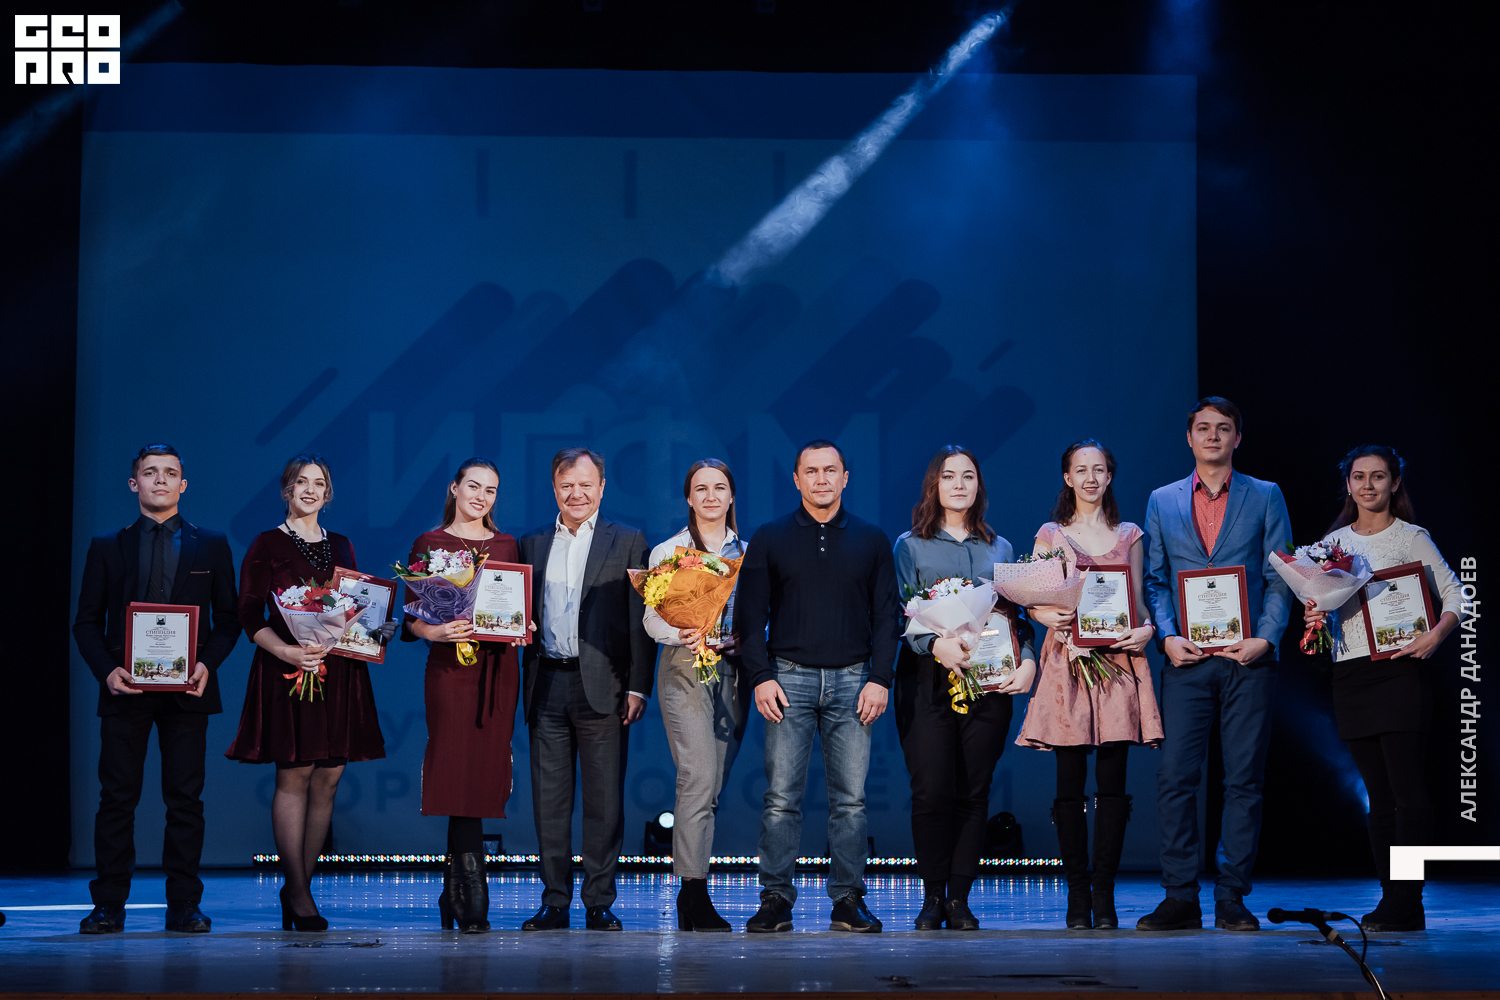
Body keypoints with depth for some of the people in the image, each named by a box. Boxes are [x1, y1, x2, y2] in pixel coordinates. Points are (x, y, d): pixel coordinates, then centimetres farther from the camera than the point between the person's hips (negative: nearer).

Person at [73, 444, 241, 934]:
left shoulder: (212, 545, 10)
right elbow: (87, 622, 8)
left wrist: (207, 663, -8)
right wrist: (107, 670, -8)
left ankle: (183, 905, 6)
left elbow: (228, 617, 9)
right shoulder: (107, 547, 10)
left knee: (185, 798, 1)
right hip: (125, 688, 0)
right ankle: (108, 906, 4)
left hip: (187, 689, 0)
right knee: (117, 797, 0)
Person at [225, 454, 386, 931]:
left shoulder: (341, 547, 17)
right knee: (294, 776, -6)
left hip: (339, 671, 5)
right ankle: (297, 892, -1)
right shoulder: (267, 545, 1)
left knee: (328, 779, 3)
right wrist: (285, 650, -20)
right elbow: (250, 615, -5)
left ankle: (300, 885, 11)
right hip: (288, 670, -5)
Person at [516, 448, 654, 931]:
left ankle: (599, 903, 7)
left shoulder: (629, 542, 5)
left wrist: (638, 687, -7)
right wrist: (526, 684, 1)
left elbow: (641, 619, 1)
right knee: (549, 799, 5)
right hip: (547, 686, 3)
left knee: (604, 799, 1)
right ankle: (555, 901, 12)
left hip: (602, 686, -3)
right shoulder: (532, 543, 14)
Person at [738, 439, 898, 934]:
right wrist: (761, 676, -6)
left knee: (850, 797, 0)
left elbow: (886, 615, 8)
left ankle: (848, 899, 5)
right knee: (781, 795, -4)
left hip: (852, 679, 1)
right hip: (789, 677, -1)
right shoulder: (770, 538, 7)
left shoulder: (871, 540, 10)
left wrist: (880, 679, -3)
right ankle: (776, 899, 1)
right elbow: (751, 612, 5)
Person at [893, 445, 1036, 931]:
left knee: (974, 791, -1)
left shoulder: (1000, 549, 18)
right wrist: (936, 644, -20)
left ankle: (960, 899, 5)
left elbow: (1017, 613, 14)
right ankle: (932, 897, 1)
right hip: (928, 679, -2)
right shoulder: (910, 545, 9)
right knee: (931, 790, -9)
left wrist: (1027, 660, -4)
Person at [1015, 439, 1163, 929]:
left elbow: (1140, 601, 13)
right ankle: (1077, 895, 2)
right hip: (1068, 659, -1)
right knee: (1070, 782, -3)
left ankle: (1105, 897, 1)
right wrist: (1051, 619, -15)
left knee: (1112, 783, -2)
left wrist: (1146, 629, -8)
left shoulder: (1129, 536, 14)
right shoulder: (1050, 535, 10)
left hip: (1119, 660, 1)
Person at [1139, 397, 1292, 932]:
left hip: (1247, 655, -1)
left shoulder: (1266, 497, 9)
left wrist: (1264, 637, -8)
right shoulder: (1162, 502, 13)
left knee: (1244, 781, 0)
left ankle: (1232, 898, 6)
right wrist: (1167, 636, -4)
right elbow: (1155, 580, 11)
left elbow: (1280, 577, 5)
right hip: (1187, 657, 1)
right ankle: (1181, 897, 2)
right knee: (1174, 777, -5)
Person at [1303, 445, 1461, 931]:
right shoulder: (1333, 541, 15)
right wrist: (1316, 618, -2)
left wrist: (1436, 635, -16)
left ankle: (1406, 905, -9)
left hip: (1400, 670, -5)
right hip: (1350, 674, 5)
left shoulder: (1411, 538, 2)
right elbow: (1324, 601, 20)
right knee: (1378, 794, 7)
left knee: (1407, 789, -9)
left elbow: (1454, 593, 0)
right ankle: (1391, 896, 10)